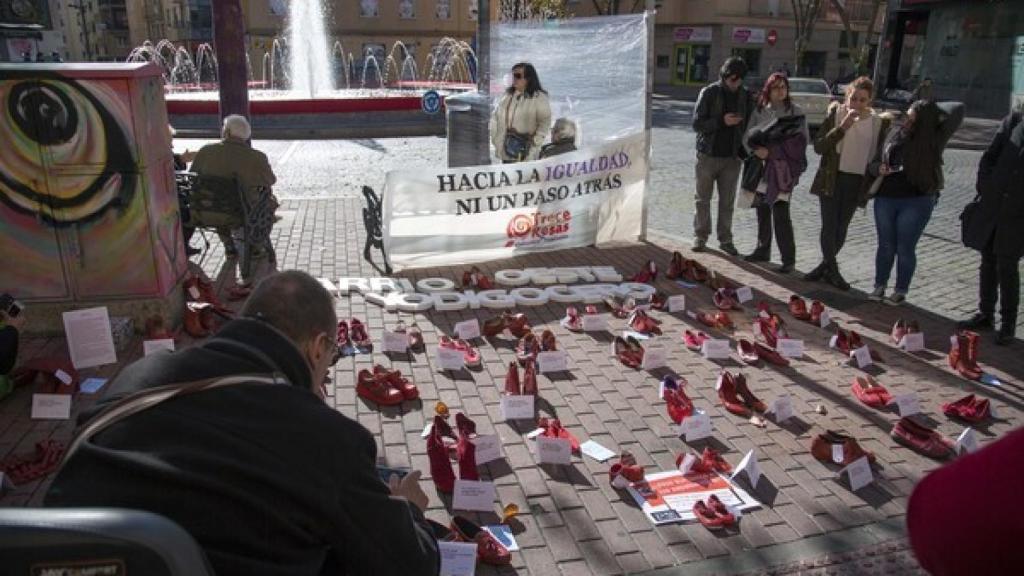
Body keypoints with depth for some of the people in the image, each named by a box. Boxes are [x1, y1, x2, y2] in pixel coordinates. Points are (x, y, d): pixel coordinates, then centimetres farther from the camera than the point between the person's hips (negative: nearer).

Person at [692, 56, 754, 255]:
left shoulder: (746, 96, 3)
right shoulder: (709, 93, -6)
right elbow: (697, 124, -9)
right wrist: (721, 121, -23)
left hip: (732, 157, 2)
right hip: (708, 155, -2)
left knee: (727, 201, 7)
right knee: (703, 199, 7)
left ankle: (725, 239, 16)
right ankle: (700, 236, 19)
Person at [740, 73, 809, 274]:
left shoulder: (796, 112, 1)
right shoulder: (759, 111, 8)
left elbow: (803, 139, 1)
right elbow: (747, 137, 5)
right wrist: (756, 149, -15)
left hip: (783, 169, -4)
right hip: (761, 166, 4)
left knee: (780, 213, -11)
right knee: (762, 211, 12)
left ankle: (788, 259, -5)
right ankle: (762, 251, 26)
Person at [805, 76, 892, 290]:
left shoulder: (879, 123, 1)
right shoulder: (835, 114, -3)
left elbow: (880, 155, 10)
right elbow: (818, 146, -11)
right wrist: (843, 127, -20)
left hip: (857, 182, 2)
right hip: (832, 179, -2)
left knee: (841, 228, 7)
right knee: (829, 226, -6)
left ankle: (825, 266, 23)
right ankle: (832, 270, 7)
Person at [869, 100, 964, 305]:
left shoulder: (934, 139, -6)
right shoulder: (896, 134, 3)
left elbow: (958, 109, -10)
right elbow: (879, 160, 14)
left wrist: (932, 110, 1)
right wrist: (880, 169, -7)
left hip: (916, 202, -3)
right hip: (885, 198, 3)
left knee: (905, 248, 4)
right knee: (885, 245, 12)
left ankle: (901, 291, 18)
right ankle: (879, 286, 24)